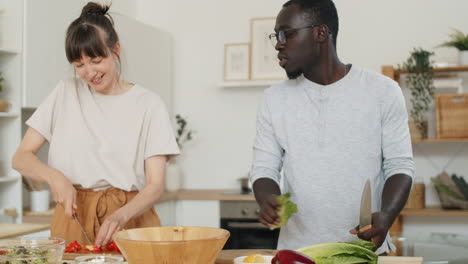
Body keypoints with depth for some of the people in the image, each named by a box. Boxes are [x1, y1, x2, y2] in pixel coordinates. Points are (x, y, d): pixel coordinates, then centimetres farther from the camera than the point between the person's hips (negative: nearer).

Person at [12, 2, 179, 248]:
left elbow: (155, 185, -4)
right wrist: (53, 176, -13)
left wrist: (120, 216, -22)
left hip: (130, 220, -1)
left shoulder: (149, 104, 1)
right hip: (73, 218, 1)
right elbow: (21, 157, 8)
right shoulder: (66, 92, 7)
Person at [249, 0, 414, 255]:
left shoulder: (382, 91, -4)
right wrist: (267, 199, -18)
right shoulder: (274, 98, 3)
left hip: (366, 247, -2)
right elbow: (264, 168, 4)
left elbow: (399, 165, -2)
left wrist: (386, 214, -20)